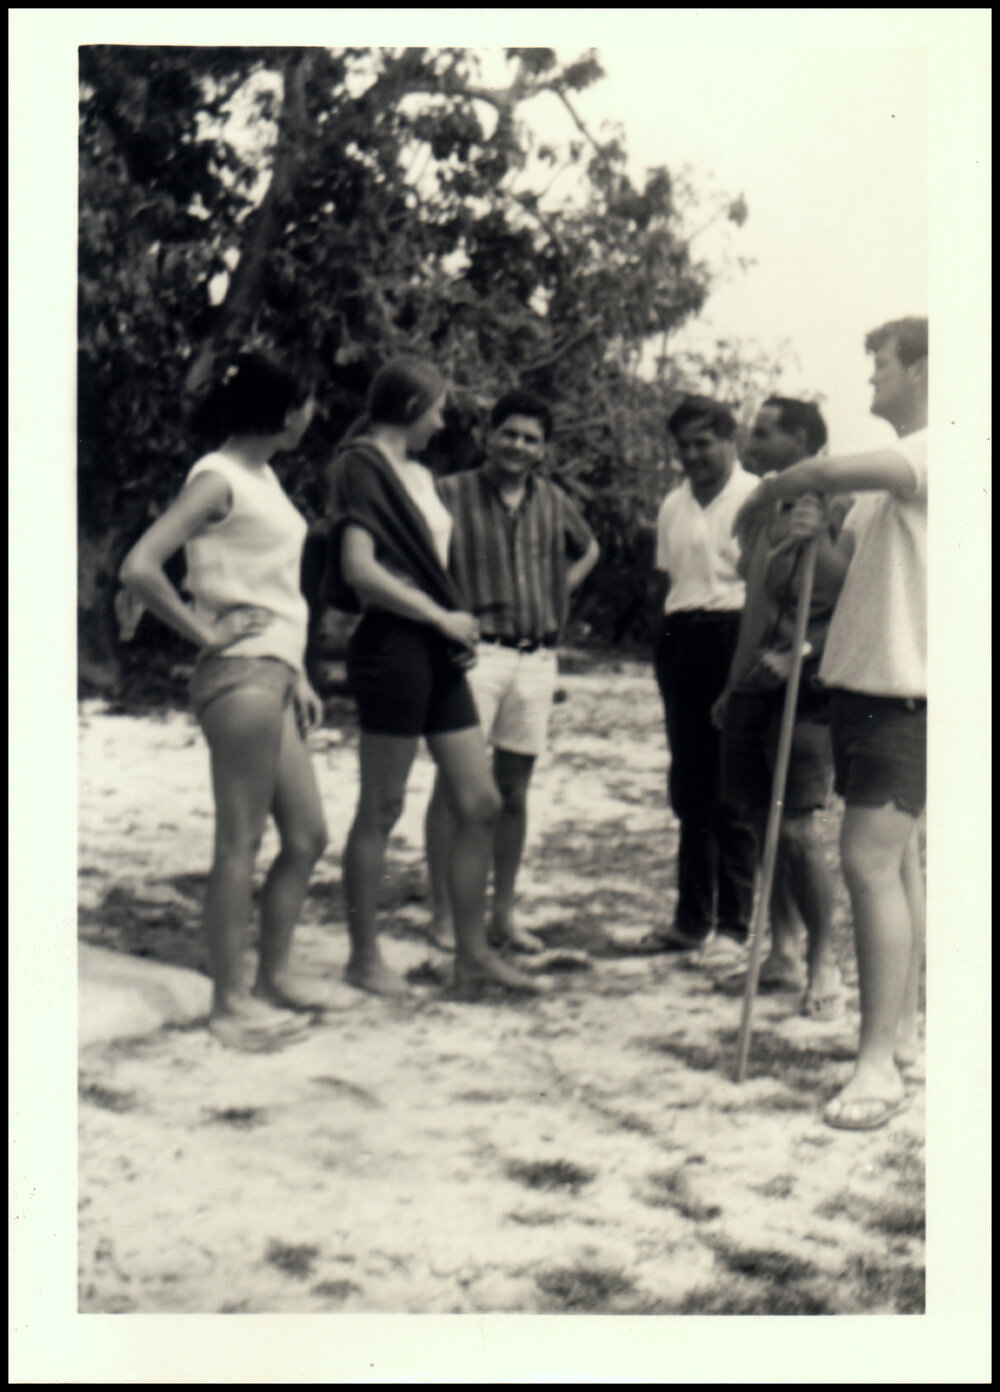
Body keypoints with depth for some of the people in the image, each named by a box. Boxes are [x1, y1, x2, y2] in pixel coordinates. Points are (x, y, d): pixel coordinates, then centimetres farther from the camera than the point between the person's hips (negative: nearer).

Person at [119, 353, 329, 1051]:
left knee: (307, 836, 13)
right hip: (241, 676, -9)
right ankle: (230, 1000, 6)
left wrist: (297, 674, 19)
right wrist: (206, 633, -13)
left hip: (273, 677, 9)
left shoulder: (264, 476, 17)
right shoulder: (218, 478, -12)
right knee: (240, 843, -3)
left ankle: (274, 975, 25)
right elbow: (139, 568, -22)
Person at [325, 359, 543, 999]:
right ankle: (364, 956, 13)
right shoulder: (362, 467, -7)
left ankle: (473, 954, 15)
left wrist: (460, 625, 9)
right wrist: (443, 617, -13)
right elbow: (359, 569, -18)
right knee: (382, 809, 1)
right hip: (393, 645, -9)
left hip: (438, 651, 9)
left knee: (481, 804, 6)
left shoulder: (419, 472, 19)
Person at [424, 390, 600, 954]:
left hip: (537, 659, 4)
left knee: (515, 789, 10)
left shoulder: (554, 501, 12)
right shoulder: (452, 493, -2)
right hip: (473, 653, -4)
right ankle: (444, 913, 4)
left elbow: (588, 551, 30)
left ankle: (504, 912, 19)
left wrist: (558, 596, 14)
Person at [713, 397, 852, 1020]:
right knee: (763, 820, 10)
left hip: (802, 687, -8)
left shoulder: (837, 506, -7)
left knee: (797, 826, -11)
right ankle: (783, 954, 21)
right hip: (754, 683, 8)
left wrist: (817, 542, -31)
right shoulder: (765, 511, 16)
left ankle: (825, 963, 2)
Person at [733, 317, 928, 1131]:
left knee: (871, 861, -15)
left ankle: (880, 1063, -11)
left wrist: (766, 494, -11)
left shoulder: (938, 452, -13)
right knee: (893, 860, 14)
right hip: (865, 678, 10)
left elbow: (831, 473, -28)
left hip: (906, 690, -10)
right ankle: (901, 1031, 23)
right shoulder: (895, 469, 18)